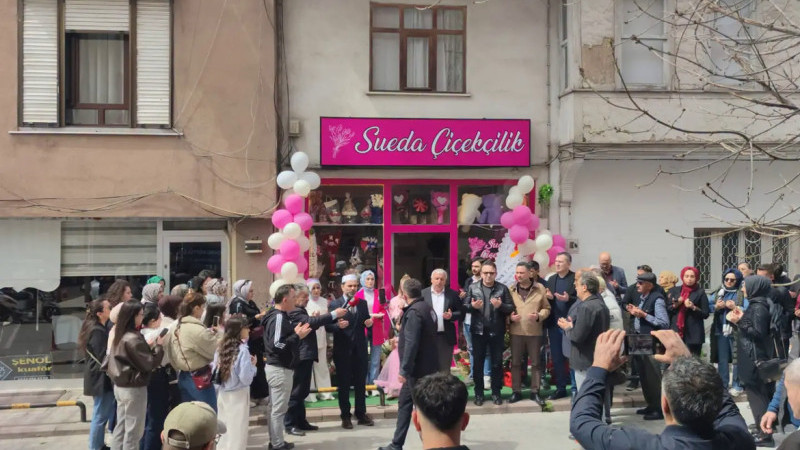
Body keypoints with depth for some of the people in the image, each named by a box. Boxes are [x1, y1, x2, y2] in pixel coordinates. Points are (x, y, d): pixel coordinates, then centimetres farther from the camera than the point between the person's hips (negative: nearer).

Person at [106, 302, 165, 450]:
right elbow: (149, 364, -18)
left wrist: (150, 347, 5)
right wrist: (159, 346, -9)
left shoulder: (119, 336, 7)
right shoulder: (133, 339, -22)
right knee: (133, 430, 3)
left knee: (121, 427, 16)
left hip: (120, 386, 9)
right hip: (134, 389, -9)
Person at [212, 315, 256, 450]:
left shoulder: (220, 348, 2)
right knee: (237, 432, 6)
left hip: (222, 394, 7)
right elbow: (246, 378, -20)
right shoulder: (242, 350, -18)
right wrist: (253, 365, -4)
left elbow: (214, 371, 9)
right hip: (238, 395, -7)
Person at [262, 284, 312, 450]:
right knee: (279, 409, 0)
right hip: (280, 369, -10)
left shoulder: (277, 315, 11)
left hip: (276, 367, 10)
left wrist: (295, 333, 3)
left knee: (275, 407, 17)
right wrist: (297, 336, -21)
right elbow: (277, 345, -28)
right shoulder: (279, 317, -20)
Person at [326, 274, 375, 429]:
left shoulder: (363, 303, 8)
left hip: (360, 349, 3)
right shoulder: (334, 304, -5)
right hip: (342, 349, -3)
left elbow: (366, 322, 11)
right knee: (343, 384, 7)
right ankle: (345, 416, 17)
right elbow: (328, 326, -8)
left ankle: (361, 414, 22)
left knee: (360, 383, 11)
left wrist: (369, 323, -12)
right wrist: (338, 325, -28)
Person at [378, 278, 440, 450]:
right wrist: (401, 340, 32)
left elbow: (411, 344, -23)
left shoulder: (414, 312, -18)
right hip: (426, 365, 10)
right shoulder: (426, 308, 11)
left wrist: (404, 370, -19)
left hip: (418, 368, -10)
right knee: (404, 402, 15)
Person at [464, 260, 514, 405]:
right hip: (478, 330, 1)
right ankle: (478, 393, 18)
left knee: (497, 362, 7)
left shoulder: (502, 288, 1)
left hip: (496, 331, 0)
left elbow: (511, 307, -2)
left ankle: (496, 392, 19)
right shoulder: (473, 287, 3)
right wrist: (472, 306, -18)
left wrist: (500, 306, -20)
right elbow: (464, 306, 3)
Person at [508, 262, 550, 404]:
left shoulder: (540, 288, 1)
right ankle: (516, 391, 17)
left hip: (535, 331, -1)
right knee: (515, 362, 6)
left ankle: (535, 392, 18)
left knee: (535, 362, 6)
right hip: (516, 331, 1)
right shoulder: (511, 289, 5)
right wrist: (510, 316, -10)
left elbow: (547, 308, 4)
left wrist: (539, 316, -14)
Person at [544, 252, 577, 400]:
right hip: (554, 324, 5)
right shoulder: (551, 279, 11)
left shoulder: (576, 278, -6)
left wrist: (568, 299, -24)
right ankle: (560, 388, 19)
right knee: (556, 358, 9)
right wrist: (549, 297, -6)